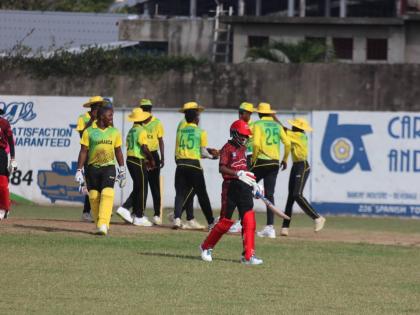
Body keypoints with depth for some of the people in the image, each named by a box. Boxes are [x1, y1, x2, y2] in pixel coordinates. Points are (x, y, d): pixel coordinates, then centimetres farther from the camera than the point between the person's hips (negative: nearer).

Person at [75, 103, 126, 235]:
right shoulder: (89, 132, 0)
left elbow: (118, 151, 14)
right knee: (94, 197, 3)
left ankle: (103, 225, -23)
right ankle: (100, 224, 17)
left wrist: (122, 171, 14)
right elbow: (83, 151, 0)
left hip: (109, 167, 0)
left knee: (107, 195, -16)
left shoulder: (114, 132, 7)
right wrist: (79, 171, -4)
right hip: (93, 168, 0)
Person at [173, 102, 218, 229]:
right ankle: (211, 222, 17)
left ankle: (177, 218, -19)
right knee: (202, 195, 9)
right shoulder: (201, 132, -2)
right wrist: (212, 156, 19)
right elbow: (203, 153, -3)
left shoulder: (180, 130, 9)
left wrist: (209, 151, 20)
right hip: (194, 165, -3)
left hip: (181, 165, 3)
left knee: (180, 194, 2)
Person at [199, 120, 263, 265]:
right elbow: (222, 168, -19)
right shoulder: (227, 148, -8)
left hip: (244, 187, 7)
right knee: (226, 221, 0)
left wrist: (254, 183, 16)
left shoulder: (243, 148, 16)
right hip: (230, 186, -7)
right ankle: (206, 247, 22)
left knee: (249, 220, -4)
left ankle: (248, 255, -4)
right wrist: (238, 174, -29)